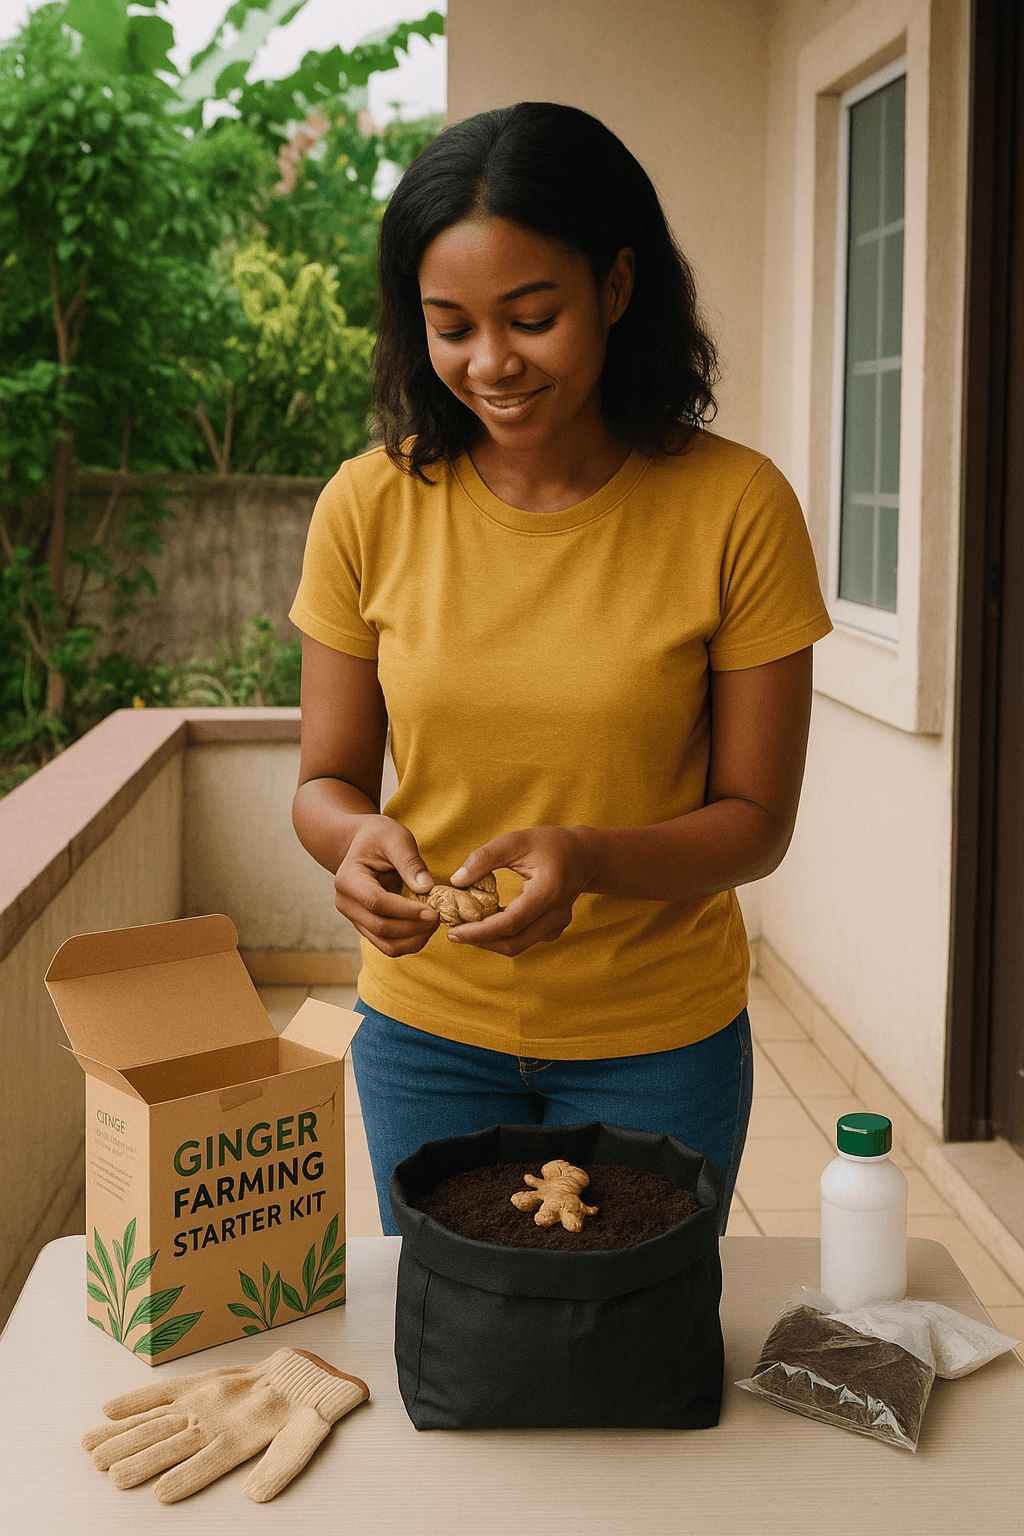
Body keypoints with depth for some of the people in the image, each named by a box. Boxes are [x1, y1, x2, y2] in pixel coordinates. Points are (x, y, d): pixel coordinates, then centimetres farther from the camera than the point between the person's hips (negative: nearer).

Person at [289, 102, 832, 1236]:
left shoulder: (736, 506, -14)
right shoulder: (372, 507, -8)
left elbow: (755, 821, -9)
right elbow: (325, 783, 0)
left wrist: (588, 859, -27)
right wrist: (359, 837, -23)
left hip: (659, 1040, -1)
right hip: (426, 1027, 2)